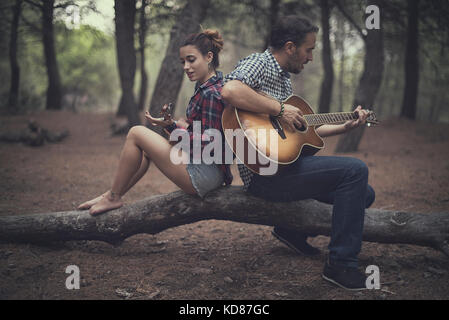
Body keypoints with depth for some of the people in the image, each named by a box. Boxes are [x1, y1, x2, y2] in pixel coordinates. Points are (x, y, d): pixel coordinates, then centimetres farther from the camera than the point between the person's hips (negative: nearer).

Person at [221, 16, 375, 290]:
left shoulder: (284, 78, 21)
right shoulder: (258, 64, -8)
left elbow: (302, 129, 24)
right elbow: (230, 91, -32)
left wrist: (346, 126, 20)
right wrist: (280, 110, -24)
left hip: (287, 164, 10)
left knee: (364, 194, 9)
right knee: (355, 170, -20)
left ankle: (294, 231, 23)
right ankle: (341, 264, -15)